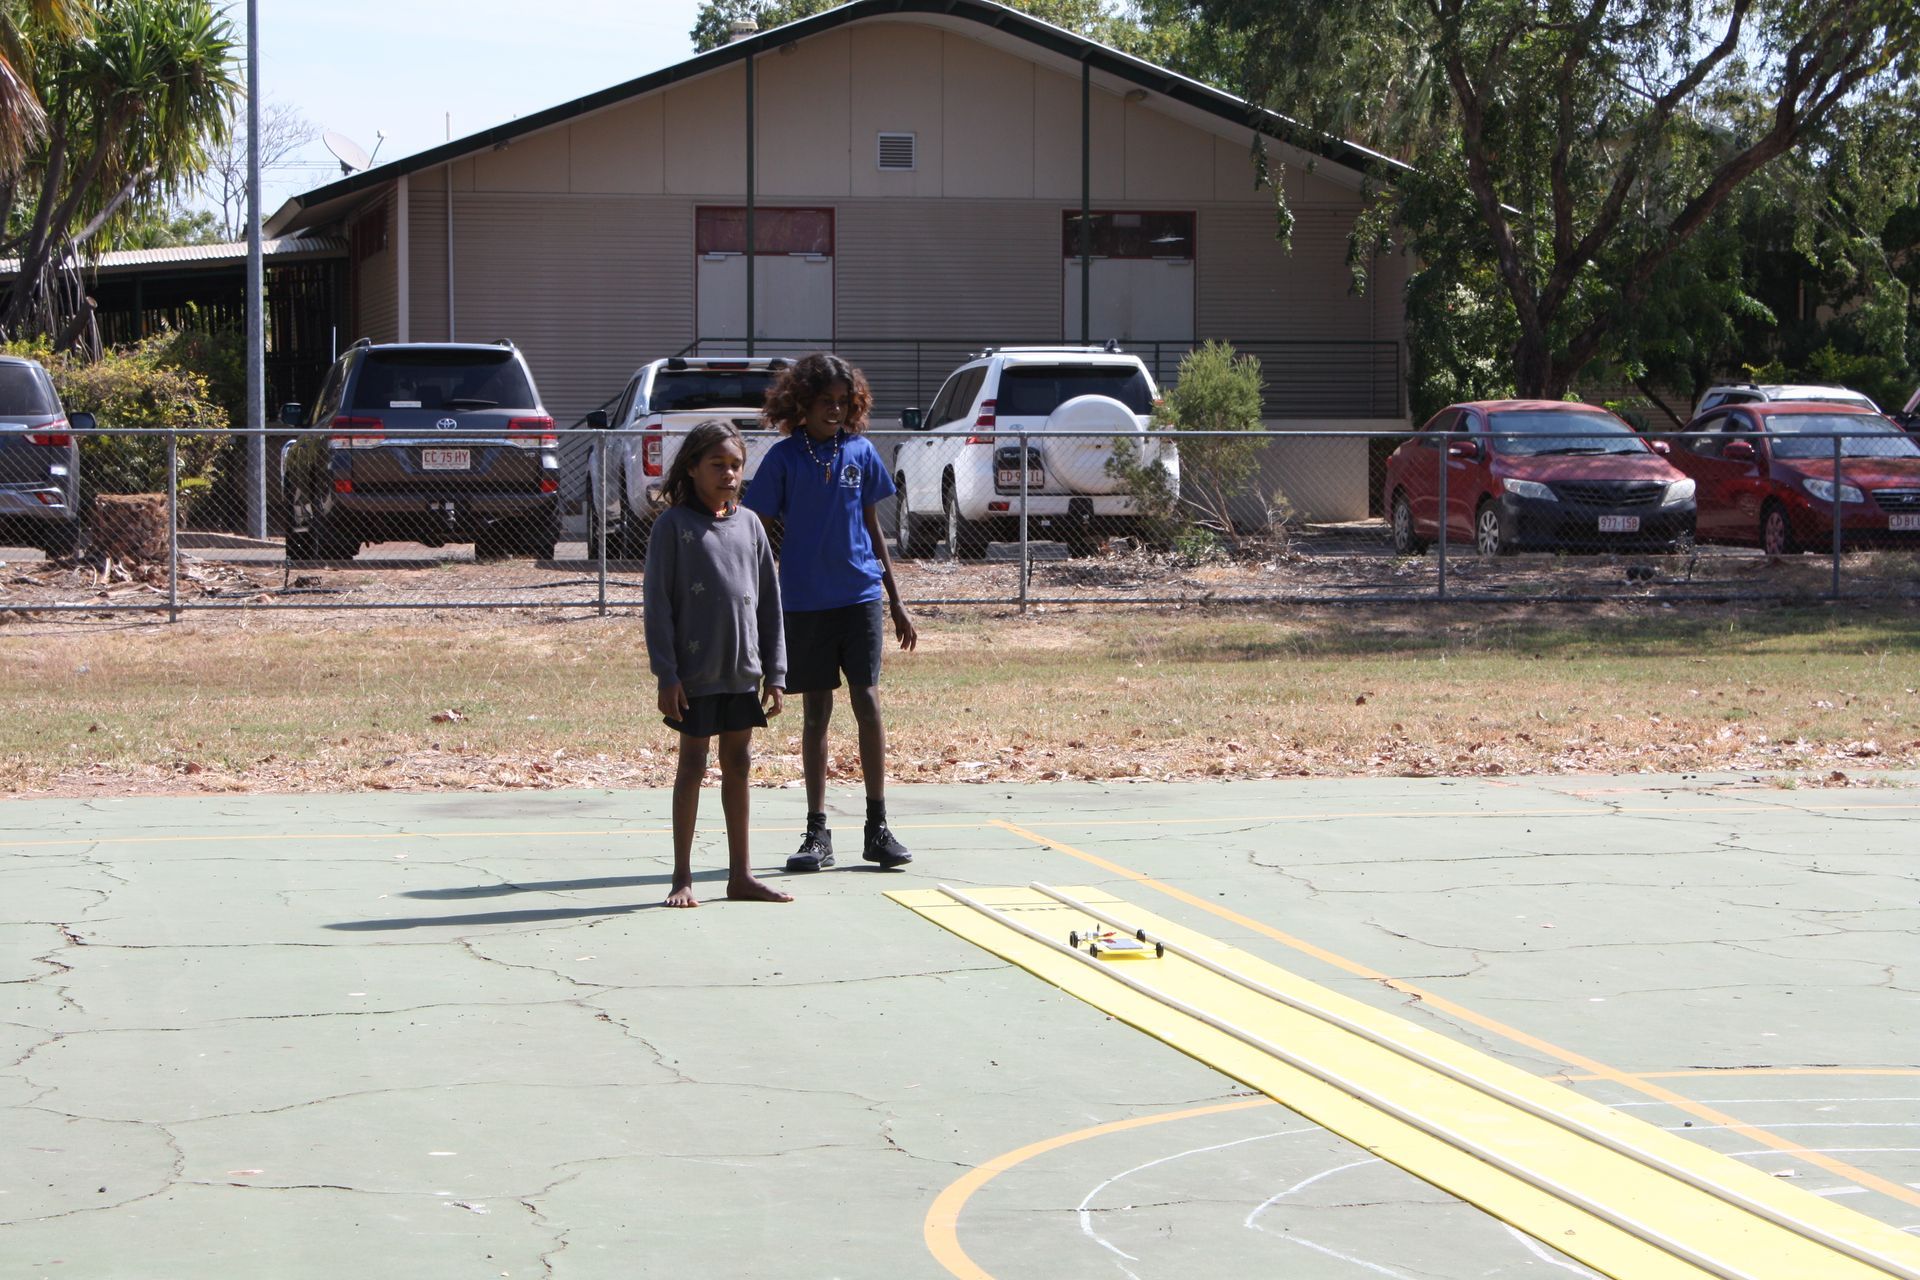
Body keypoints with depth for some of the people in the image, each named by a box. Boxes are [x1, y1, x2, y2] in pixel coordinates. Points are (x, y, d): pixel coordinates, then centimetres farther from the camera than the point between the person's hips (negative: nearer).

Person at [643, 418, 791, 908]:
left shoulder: (749, 523, 7)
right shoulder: (674, 526, -7)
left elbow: (769, 601, 10)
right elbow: (658, 604, -8)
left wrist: (775, 672, 6)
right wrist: (666, 675, -13)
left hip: (743, 671, 5)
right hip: (695, 674, -5)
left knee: (738, 766, 11)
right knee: (692, 767, 2)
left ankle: (740, 875, 19)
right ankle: (682, 878, 10)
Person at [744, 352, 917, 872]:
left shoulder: (861, 451, 5)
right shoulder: (784, 457, -1)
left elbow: (872, 527, 13)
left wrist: (896, 601, 13)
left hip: (860, 595, 1)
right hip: (804, 601, -1)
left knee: (868, 702, -6)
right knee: (815, 712, 6)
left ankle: (878, 828, 3)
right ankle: (817, 833, 12)